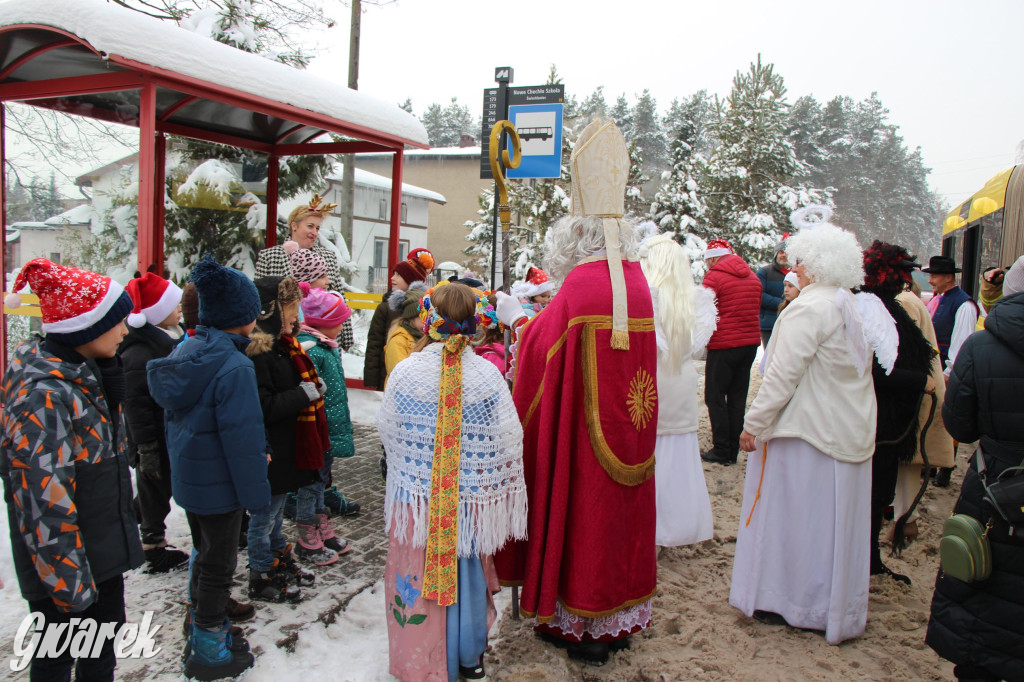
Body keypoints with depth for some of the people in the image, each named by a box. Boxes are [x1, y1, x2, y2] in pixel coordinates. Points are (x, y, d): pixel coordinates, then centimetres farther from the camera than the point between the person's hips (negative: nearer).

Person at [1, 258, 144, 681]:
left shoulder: (81, 370, 1)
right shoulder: (44, 396, -28)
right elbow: (46, 501, -26)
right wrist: (69, 584, -22)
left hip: (103, 548, 9)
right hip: (66, 565, -8)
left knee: (104, 640, 23)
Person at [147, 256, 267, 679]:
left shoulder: (185, 352, 1)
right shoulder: (234, 367, -27)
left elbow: (173, 415, 12)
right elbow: (242, 437, -24)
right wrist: (256, 492, -14)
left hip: (187, 477, 8)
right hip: (219, 485, -8)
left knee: (205, 553, 25)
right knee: (219, 564, 8)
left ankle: (204, 625, 43)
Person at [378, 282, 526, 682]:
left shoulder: (405, 372, -11)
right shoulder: (488, 376, -10)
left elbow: (386, 430, 3)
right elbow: (508, 445, -6)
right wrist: (505, 498, 6)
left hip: (415, 498, 0)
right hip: (471, 499, 1)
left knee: (419, 575, 14)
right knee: (467, 574, 18)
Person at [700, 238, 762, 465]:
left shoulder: (714, 277, -10)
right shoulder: (753, 277, 11)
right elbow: (755, 309, 16)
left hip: (724, 345, -7)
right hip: (751, 343, 7)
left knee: (715, 398, 3)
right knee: (737, 397, 12)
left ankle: (721, 451, 5)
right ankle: (734, 450, 17)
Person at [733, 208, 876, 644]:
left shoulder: (809, 308, -17)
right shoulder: (852, 306, 8)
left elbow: (783, 375, -19)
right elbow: (858, 371, 13)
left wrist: (754, 423, -12)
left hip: (807, 433, -8)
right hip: (849, 433, 8)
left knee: (797, 515, 4)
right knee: (837, 520, 15)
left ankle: (787, 601, 16)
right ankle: (838, 607, 28)